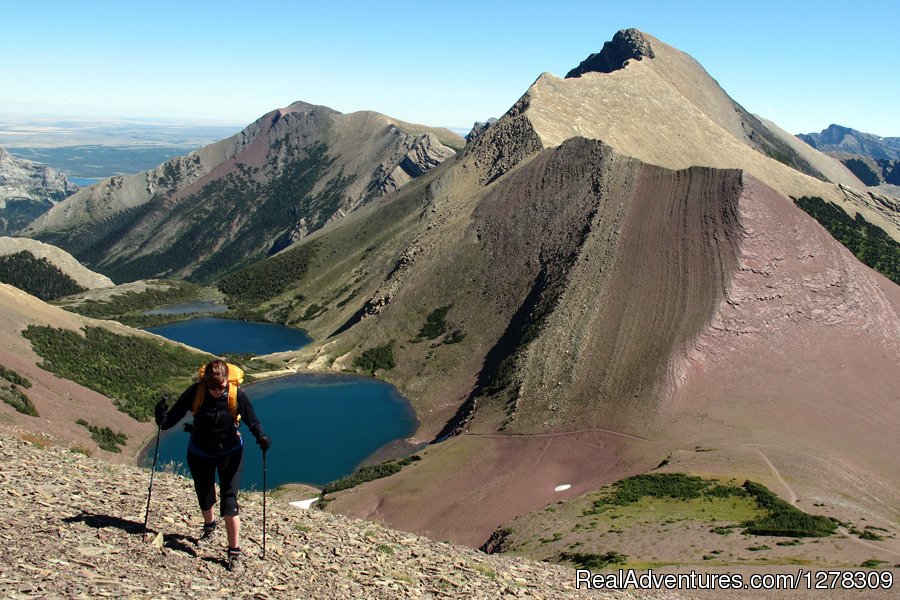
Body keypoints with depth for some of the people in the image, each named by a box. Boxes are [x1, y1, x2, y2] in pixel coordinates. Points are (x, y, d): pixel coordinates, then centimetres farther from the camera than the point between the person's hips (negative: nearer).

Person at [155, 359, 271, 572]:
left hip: (230, 452, -2)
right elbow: (174, 416, -16)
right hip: (200, 452, 3)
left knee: (228, 500, -11)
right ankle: (209, 527, 54)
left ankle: (234, 551, -2)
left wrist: (262, 438, -32)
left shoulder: (237, 395, -22)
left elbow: (253, 421, -14)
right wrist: (163, 420, -38)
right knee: (204, 497, 21)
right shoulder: (195, 392, -20)